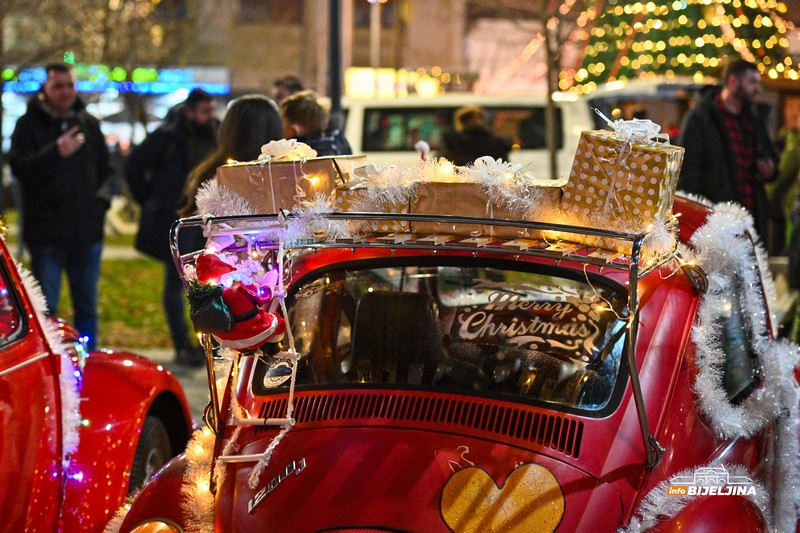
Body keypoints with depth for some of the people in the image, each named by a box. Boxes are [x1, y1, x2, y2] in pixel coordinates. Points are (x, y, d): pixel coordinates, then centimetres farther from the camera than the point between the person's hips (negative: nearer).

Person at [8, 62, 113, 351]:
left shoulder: (89, 124, 11)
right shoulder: (29, 124, -3)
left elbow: (105, 169, 21)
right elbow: (19, 167, -17)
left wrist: (102, 197, 3)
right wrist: (55, 152, -30)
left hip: (87, 230, 4)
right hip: (46, 232, -4)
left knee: (87, 307, 12)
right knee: (46, 309, -1)